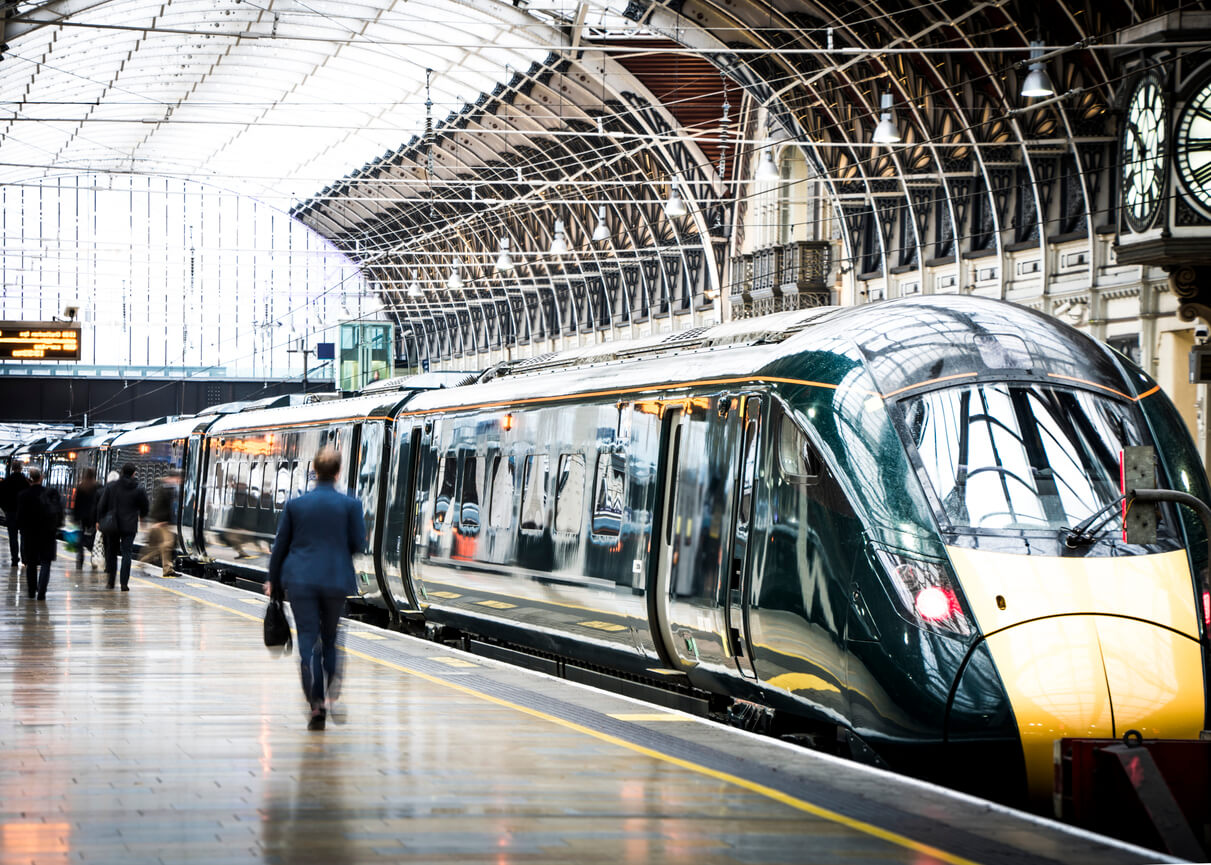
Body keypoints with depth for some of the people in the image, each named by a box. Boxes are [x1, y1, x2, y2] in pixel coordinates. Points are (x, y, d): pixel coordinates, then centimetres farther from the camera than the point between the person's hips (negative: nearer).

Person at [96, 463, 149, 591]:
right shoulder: (139, 490, -5)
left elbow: (102, 506, 1)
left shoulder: (110, 486, -2)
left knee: (111, 552, 15)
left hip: (112, 526, 2)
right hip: (129, 526, -2)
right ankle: (124, 583, -7)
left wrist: (99, 520, 12)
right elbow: (145, 509, 3)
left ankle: (110, 581, 17)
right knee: (127, 553, 0)